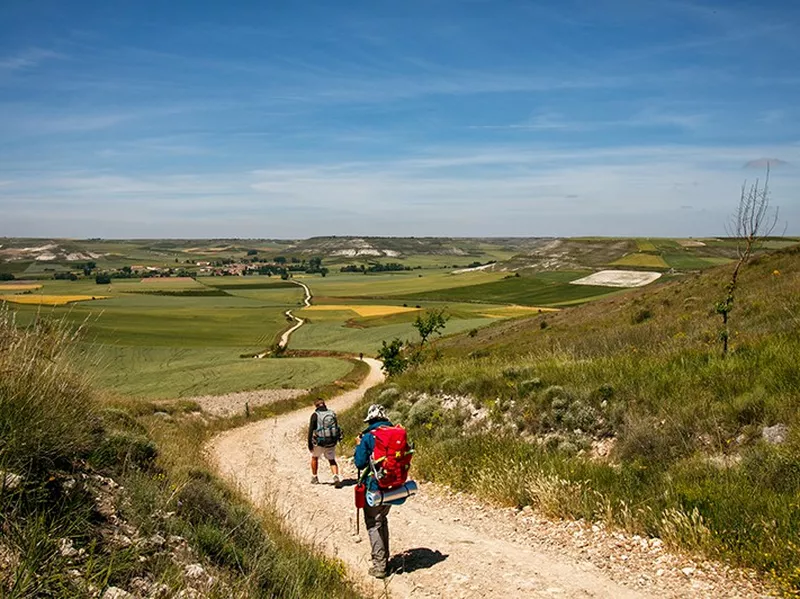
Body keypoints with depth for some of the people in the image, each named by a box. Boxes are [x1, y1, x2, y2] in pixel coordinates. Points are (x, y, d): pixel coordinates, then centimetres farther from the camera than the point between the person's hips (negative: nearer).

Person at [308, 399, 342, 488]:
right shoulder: (332, 413, 6)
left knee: (314, 457, 24)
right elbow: (337, 427, 12)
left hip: (319, 442, -3)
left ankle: (314, 478, 31)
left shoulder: (315, 415, -7)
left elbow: (311, 430, -10)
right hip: (332, 442, 3)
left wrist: (309, 444, -5)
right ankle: (336, 478, -9)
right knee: (332, 460, 15)